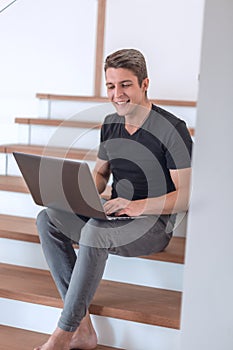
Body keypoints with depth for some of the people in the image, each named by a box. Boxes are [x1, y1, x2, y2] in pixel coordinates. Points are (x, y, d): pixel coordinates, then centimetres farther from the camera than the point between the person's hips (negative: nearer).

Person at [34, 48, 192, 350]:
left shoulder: (171, 129, -15)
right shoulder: (110, 124, 8)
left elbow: (187, 195, -16)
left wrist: (140, 206, -29)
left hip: (155, 223, -7)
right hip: (115, 215, 8)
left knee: (94, 231, -36)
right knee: (47, 219, -13)